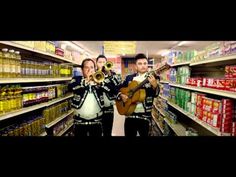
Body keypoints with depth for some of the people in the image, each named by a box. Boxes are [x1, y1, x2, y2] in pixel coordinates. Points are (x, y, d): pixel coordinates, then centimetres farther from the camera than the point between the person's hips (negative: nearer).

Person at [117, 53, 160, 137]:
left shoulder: (151, 78, -3)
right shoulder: (129, 78, 6)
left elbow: (155, 94, -18)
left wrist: (155, 85, -38)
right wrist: (121, 95, -8)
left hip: (145, 115, -2)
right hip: (129, 114, 3)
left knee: (144, 134, 12)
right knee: (129, 134, 13)